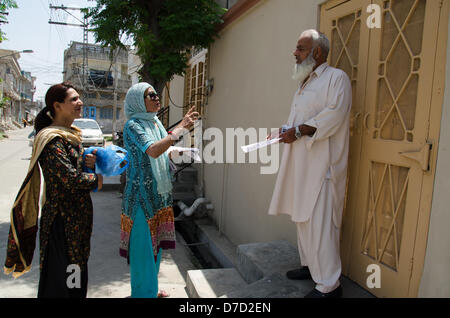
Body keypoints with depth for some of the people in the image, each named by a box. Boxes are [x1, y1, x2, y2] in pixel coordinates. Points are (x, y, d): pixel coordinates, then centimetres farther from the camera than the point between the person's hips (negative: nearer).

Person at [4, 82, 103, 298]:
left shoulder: (71, 134, 10)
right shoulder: (52, 139, -19)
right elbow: (70, 178, -27)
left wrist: (88, 162, -2)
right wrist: (96, 180, -10)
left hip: (78, 215, 9)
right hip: (62, 217, -9)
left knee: (76, 269, 19)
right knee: (60, 278, 3)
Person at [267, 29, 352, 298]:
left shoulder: (336, 77, -6)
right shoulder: (306, 83, 21)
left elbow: (334, 115, -20)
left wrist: (298, 131, -19)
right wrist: (285, 131, 6)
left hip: (321, 164, -9)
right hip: (301, 163, 9)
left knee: (319, 222, -9)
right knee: (304, 217, 15)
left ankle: (328, 285, 1)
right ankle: (310, 265, 30)